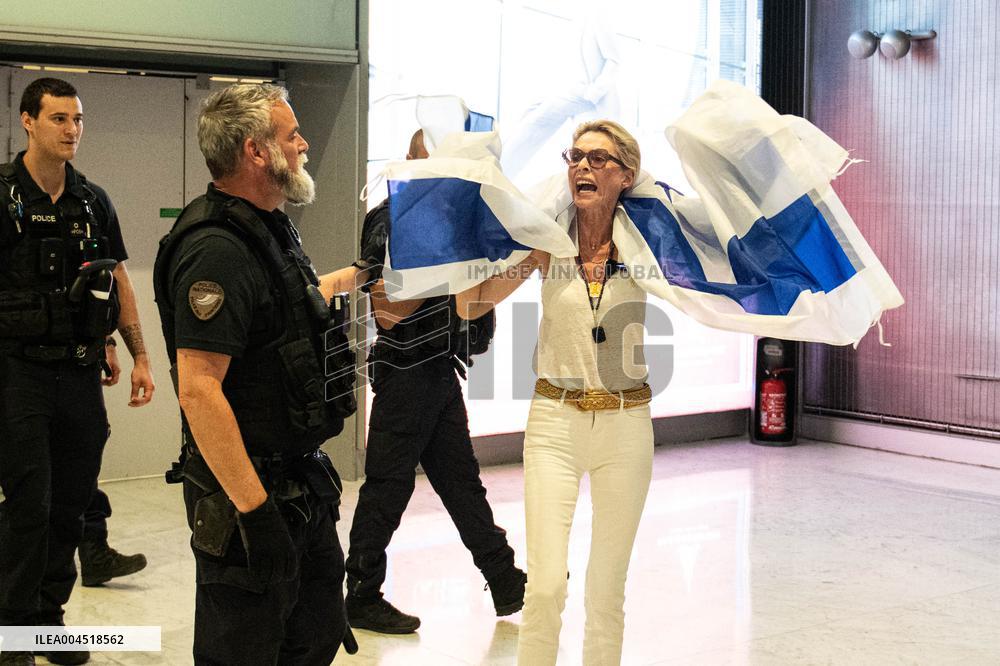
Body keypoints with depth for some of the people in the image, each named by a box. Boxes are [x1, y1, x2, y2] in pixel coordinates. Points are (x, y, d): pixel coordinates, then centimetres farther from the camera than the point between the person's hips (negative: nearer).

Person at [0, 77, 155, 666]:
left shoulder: (94, 202, 10)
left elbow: (119, 283, 16)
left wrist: (140, 357, 11)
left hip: (81, 373, 5)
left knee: (72, 505, 10)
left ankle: (50, 615, 24)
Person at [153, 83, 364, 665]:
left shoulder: (270, 230, 10)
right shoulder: (218, 250, -22)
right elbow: (198, 389, -28)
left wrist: (357, 274, 47)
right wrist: (255, 511, -28)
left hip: (302, 480, 10)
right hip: (250, 490, -10)